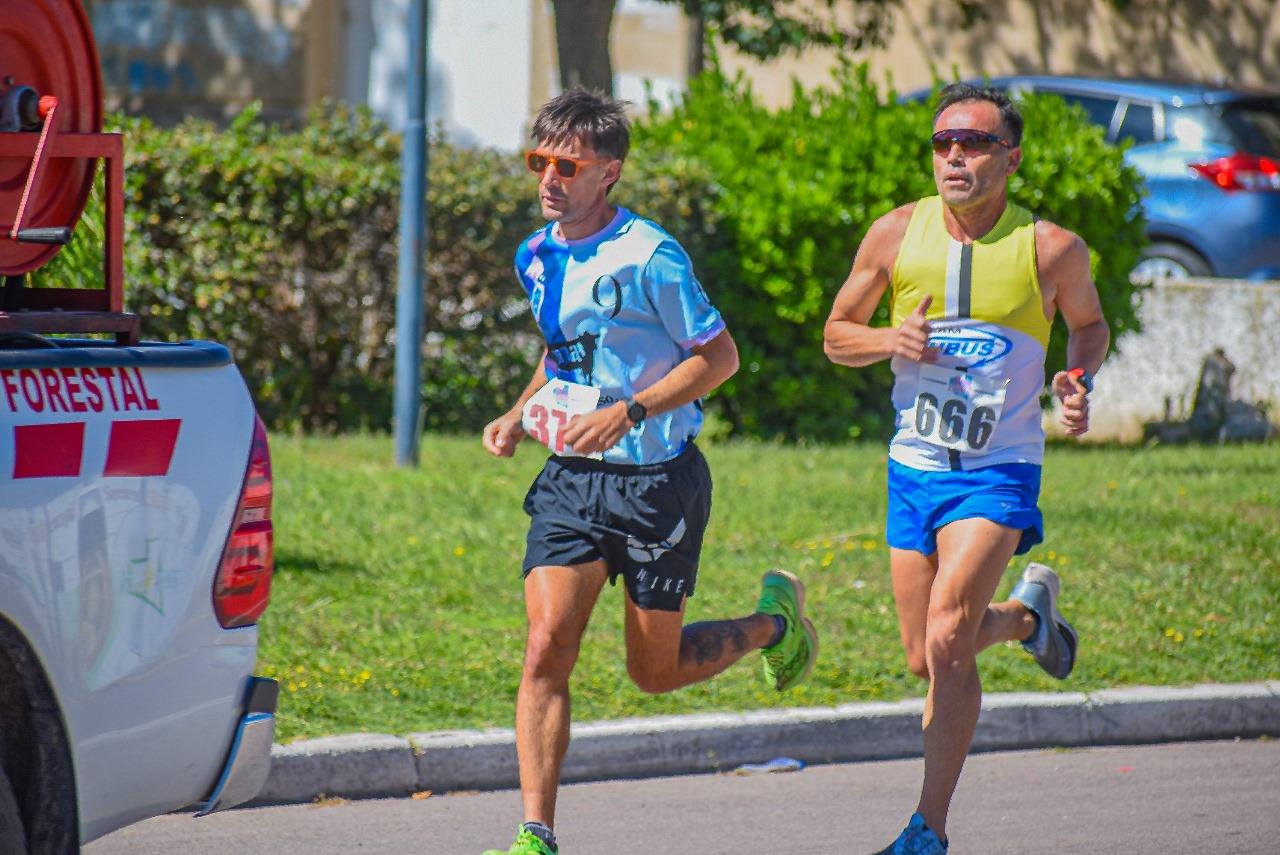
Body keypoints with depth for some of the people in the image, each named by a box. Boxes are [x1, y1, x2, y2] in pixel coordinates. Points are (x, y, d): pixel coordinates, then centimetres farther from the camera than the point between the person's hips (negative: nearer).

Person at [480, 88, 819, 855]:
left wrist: (629, 413, -22)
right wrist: (522, 414, 8)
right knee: (547, 647, -12)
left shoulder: (647, 258, -16)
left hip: (658, 478, -5)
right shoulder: (538, 258, 7)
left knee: (655, 670, 7)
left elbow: (720, 356, -12)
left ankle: (774, 622, 35)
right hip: (572, 477, 5)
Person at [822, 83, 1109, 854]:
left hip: (998, 472, -4)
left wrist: (1080, 382, -10)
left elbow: (1090, 324, 12)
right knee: (928, 660, 11)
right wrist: (890, 340, -15)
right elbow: (837, 334, 7)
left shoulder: (1051, 249, -8)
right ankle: (1028, 612, 45)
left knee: (948, 640, -21)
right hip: (915, 469, 4)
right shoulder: (896, 235, -4)